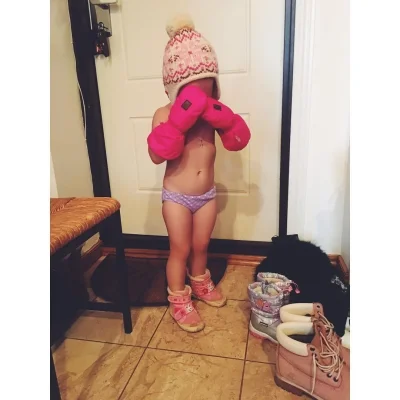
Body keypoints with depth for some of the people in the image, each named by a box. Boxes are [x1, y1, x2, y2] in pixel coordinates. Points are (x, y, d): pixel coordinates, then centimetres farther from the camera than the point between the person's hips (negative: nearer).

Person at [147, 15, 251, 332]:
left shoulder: (212, 112, -2)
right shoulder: (165, 114, -14)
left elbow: (239, 141, -6)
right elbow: (157, 155, -27)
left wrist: (222, 118, -22)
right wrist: (179, 120, -34)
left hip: (207, 195, 4)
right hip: (177, 197, -4)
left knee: (201, 245, 21)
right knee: (180, 250, 9)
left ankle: (201, 284, 47)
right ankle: (179, 301, 30)